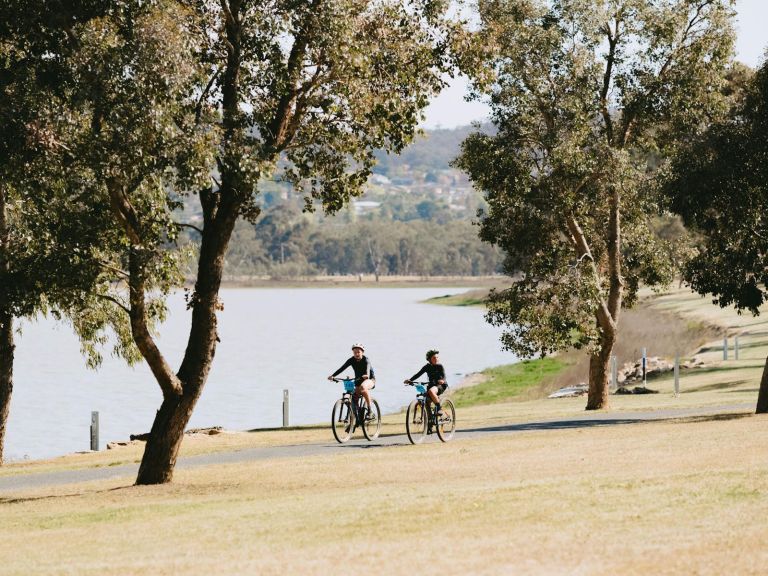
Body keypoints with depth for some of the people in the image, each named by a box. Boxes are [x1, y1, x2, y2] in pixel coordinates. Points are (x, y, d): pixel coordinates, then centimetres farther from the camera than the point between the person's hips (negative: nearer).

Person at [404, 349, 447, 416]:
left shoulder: (439, 366, -7)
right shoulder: (427, 367, 3)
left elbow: (443, 375, -21)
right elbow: (418, 374, -3)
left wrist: (442, 380, -45)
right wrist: (410, 380, -18)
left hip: (440, 385, -5)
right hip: (431, 385, 5)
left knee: (431, 391, -36)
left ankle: (439, 408, -23)